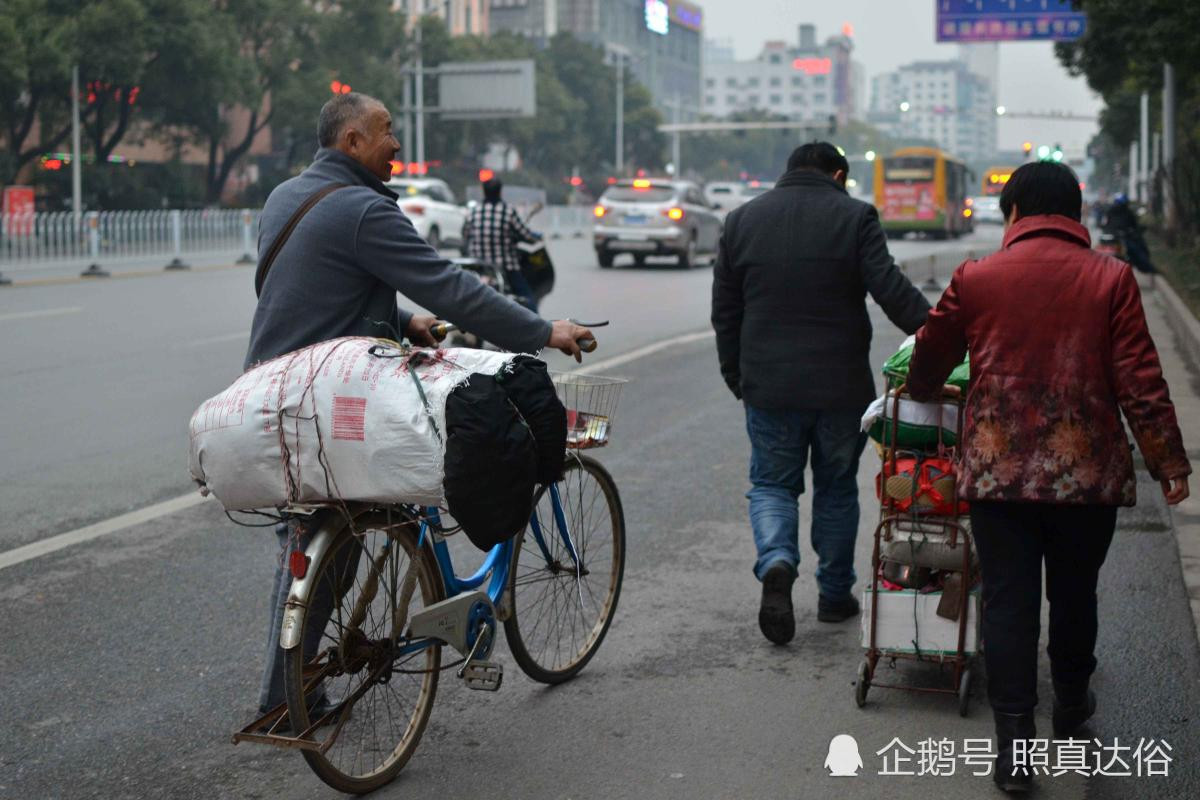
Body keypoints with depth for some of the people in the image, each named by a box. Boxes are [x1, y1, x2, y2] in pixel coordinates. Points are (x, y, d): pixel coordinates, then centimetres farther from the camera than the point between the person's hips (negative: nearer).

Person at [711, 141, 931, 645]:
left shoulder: (742, 220, 6)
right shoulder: (855, 217, -4)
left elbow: (725, 311, 9)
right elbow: (890, 288, -15)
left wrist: (735, 376, 17)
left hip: (768, 385, 1)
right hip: (841, 386, -1)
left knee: (771, 483, 13)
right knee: (837, 489, 14)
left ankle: (776, 564, -14)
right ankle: (834, 594, 22)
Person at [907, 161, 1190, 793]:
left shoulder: (975, 278, 0)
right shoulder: (1110, 278, -3)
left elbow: (928, 358, 13)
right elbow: (1140, 380, -6)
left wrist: (920, 393, 35)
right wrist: (1169, 461, 2)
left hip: (997, 470, 0)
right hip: (1087, 470, 1)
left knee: (1007, 600, 4)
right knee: (1074, 593, 19)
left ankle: (1013, 744, 1)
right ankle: (1072, 702, 40)